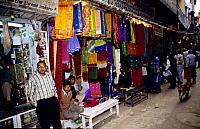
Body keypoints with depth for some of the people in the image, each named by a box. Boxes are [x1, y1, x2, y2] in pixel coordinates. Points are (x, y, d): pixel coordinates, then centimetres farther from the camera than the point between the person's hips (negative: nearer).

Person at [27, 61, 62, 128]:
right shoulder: (33, 79, -6)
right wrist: (35, 104, -4)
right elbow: (30, 93, -3)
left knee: (57, 123, 13)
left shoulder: (49, 75, 7)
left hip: (53, 101, 4)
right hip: (41, 103, -4)